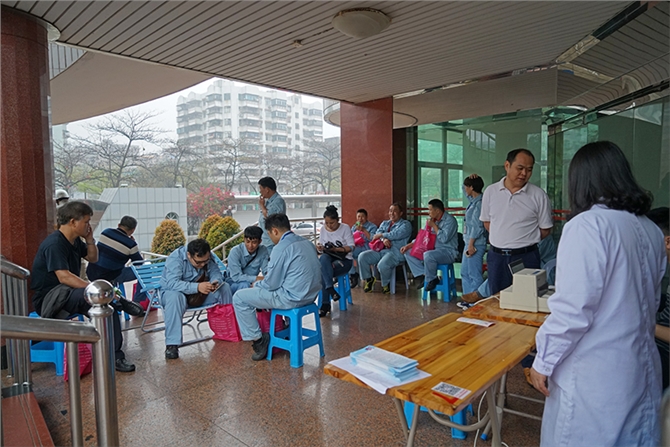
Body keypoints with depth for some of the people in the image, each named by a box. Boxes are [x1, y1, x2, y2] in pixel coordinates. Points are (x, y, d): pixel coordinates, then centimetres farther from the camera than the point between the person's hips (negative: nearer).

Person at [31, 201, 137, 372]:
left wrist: (90, 239, 2)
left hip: (67, 293, 9)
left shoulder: (75, 240, 6)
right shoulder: (54, 244, -20)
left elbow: (93, 258, 19)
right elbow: (64, 277, -29)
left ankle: (114, 356, -10)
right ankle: (119, 301, -11)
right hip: (48, 299, -9)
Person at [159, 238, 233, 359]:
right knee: (174, 296, -39)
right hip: (174, 292, -5)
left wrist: (216, 281, -33)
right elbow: (172, 283, -39)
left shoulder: (208, 256, -11)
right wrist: (197, 287, -51)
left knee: (225, 287, -15)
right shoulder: (175, 258, -27)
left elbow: (216, 273, -8)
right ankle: (172, 344, -37)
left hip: (201, 293, 5)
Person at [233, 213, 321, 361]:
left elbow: (272, 284, -13)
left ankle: (258, 340, 8)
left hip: (292, 298, -9)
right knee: (261, 287, 34)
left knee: (239, 297, 2)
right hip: (310, 294, 9)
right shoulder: (307, 243, 8)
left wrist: (256, 284, 10)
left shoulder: (281, 248, -18)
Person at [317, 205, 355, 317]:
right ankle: (331, 290, -31)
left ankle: (325, 304, -20)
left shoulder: (345, 228, -5)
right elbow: (322, 248, 10)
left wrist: (336, 249, -24)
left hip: (344, 259, -3)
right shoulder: (323, 229, 6)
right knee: (323, 258, -34)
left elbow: (351, 247, -9)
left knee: (323, 271, -30)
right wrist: (320, 248, -15)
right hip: (328, 258, 4)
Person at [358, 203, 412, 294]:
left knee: (382, 265, -34)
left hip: (396, 251, -6)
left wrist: (382, 235, -6)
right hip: (380, 249, 6)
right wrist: (383, 239, -14)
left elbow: (397, 234, -14)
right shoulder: (384, 223, 24)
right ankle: (368, 279, 4)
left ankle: (386, 284, -4)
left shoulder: (405, 224, 5)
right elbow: (377, 234, 9)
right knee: (362, 256, -15)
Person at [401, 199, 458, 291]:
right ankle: (422, 276, -5)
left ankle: (431, 279, -12)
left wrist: (434, 226, -14)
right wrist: (408, 245, 3)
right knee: (408, 252, 2)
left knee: (428, 255, -39)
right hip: (433, 250, 9)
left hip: (448, 252, -9)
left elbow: (444, 238, -25)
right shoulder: (433, 220, 12)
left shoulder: (450, 220, -12)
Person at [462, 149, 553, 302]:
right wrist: (502, 242, 5)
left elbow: (545, 229, 2)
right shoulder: (490, 191, 2)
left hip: (526, 257, -1)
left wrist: (524, 242, 1)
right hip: (496, 256, 2)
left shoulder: (538, 195, -5)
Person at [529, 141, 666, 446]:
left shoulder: (587, 225, -18)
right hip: (642, 371, 7)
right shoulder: (651, 231, 5)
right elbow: (649, 303, 15)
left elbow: (573, 310, -22)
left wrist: (544, 361, -11)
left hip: (594, 376, -7)